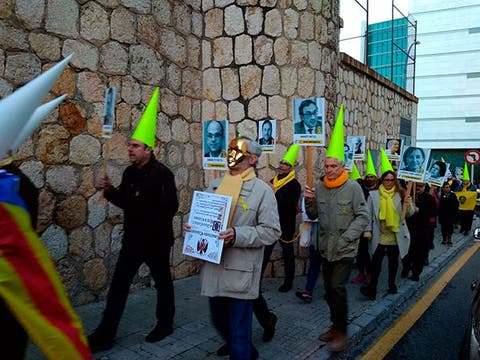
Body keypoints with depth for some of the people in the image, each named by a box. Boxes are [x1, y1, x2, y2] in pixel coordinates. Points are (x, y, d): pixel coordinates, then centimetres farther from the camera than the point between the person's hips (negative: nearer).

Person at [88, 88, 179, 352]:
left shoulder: (162, 173, -15)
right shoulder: (130, 172, 7)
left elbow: (170, 206, -19)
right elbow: (125, 202, 14)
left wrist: (153, 231, -20)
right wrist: (110, 191, -3)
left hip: (156, 241, -6)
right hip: (133, 239, 7)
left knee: (162, 282, 11)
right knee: (119, 283, 7)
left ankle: (165, 324, 31)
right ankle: (105, 335, 16)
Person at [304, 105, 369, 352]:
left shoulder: (353, 187, -9)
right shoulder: (319, 187, 3)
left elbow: (363, 216, -9)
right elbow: (313, 216, 9)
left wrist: (346, 238, -16)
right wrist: (309, 201, -10)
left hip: (345, 250, -5)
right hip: (326, 248, 5)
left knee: (337, 289, -7)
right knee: (329, 289, 15)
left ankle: (341, 333, 10)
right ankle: (336, 325, 33)